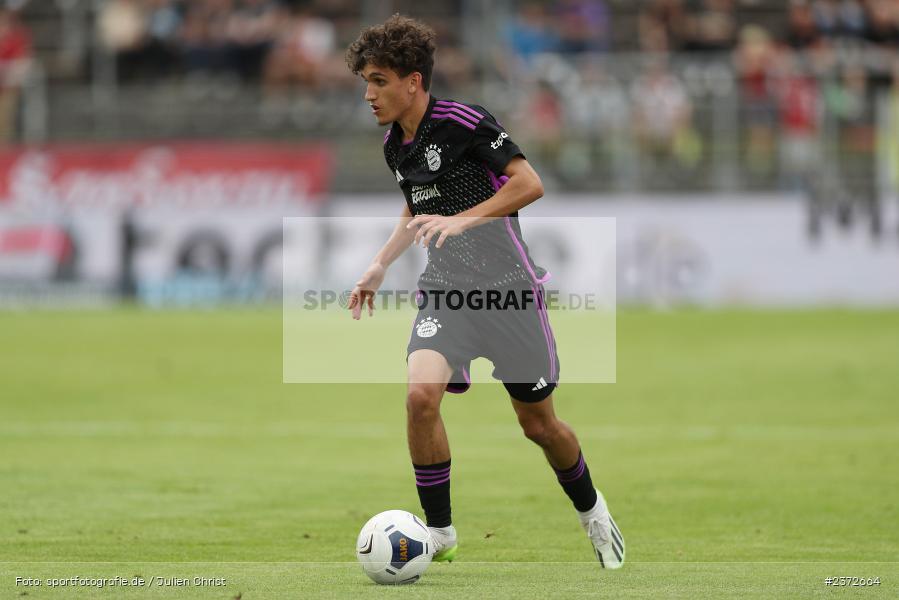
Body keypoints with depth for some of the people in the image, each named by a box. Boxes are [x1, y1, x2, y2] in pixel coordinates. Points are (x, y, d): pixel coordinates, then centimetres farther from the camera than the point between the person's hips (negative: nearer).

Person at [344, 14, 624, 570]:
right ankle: (439, 534, -8)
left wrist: (462, 220, -26)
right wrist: (381, 265, 15)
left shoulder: (464, 122, -14)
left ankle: (591, 510, 35)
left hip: (507, 284, -5)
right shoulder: (395, 146, 8)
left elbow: (530, 184, -18)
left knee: (539, 423, 6)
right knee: (421, 395, -21)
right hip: (446, 288, 5)